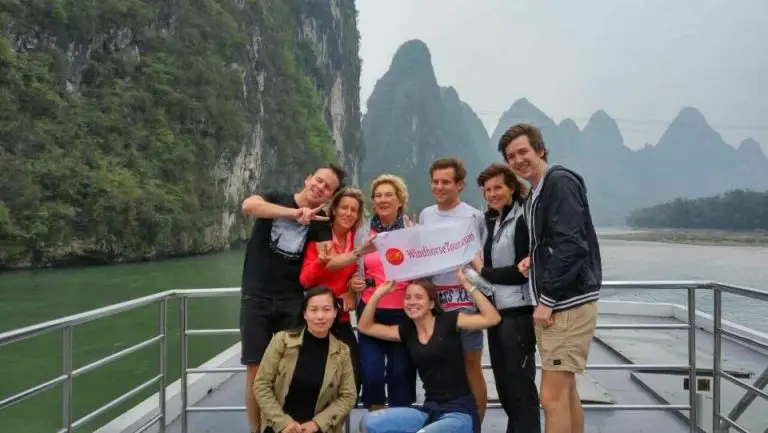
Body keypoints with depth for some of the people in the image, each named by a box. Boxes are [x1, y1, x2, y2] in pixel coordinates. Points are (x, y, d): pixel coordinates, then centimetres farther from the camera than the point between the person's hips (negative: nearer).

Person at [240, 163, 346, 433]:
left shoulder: (321, 222, 4)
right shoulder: (276, 199, 0)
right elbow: (248, 205, -23)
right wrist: (295, 213, -30)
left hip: (291, 301, 2)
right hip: (256, 298, -2)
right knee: (256, 368, 0)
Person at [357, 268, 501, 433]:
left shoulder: (449, 321, -3)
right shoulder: (406, 331, 9)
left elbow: (492, 319, -13)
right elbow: (365, 327, 12)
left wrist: (467, 285, -13)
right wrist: (378, 293, 4)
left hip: (460, 412, -5)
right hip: (429, 410, 5)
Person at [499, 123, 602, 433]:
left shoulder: (560, 181, -12)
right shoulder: (536, 193, 18)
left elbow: (571, 245, -21)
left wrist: (547, 299, -18)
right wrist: (533, 259, 4)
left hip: (568, 303, -10)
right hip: (558, 302, 10)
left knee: (552, 396, -8)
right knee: (566, 391, 16)